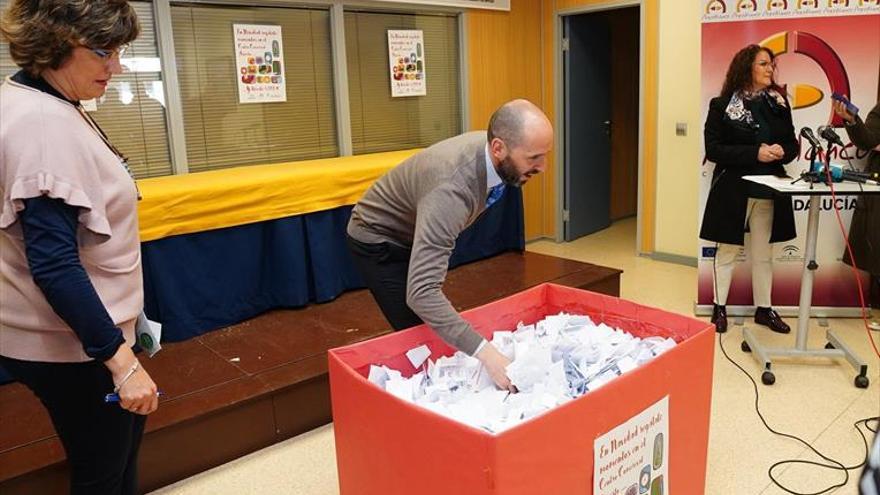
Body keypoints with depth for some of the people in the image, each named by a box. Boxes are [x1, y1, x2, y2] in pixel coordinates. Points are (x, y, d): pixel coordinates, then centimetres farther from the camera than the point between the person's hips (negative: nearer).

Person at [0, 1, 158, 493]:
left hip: (85, 330, 9)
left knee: (121, 444, 23)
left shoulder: (44, 106, 6)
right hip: (73, 344, -9)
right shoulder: (42, 121, -24)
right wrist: (121, 359, -28)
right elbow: (53, 264, -29)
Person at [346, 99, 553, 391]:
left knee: (440, 329, 12)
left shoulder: (490, 150, -17)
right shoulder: (452, 188, -42)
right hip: (379, 241, -8)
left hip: (412, 234, 8)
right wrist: (486, 354, -53)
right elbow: (420, 293, -48)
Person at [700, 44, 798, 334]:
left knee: (763, 253, 13)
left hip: (768, 190, 4)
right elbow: (713, 149, -12)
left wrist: (782, 152, -12)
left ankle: (764, 308, 25)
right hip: (733, 189, -4)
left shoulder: (778, 103, 7)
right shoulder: (723, 105, -6)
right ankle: (720, 307, 20)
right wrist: (754, 154, -20)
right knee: (727, 252, 7)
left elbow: (792, 144, 12)